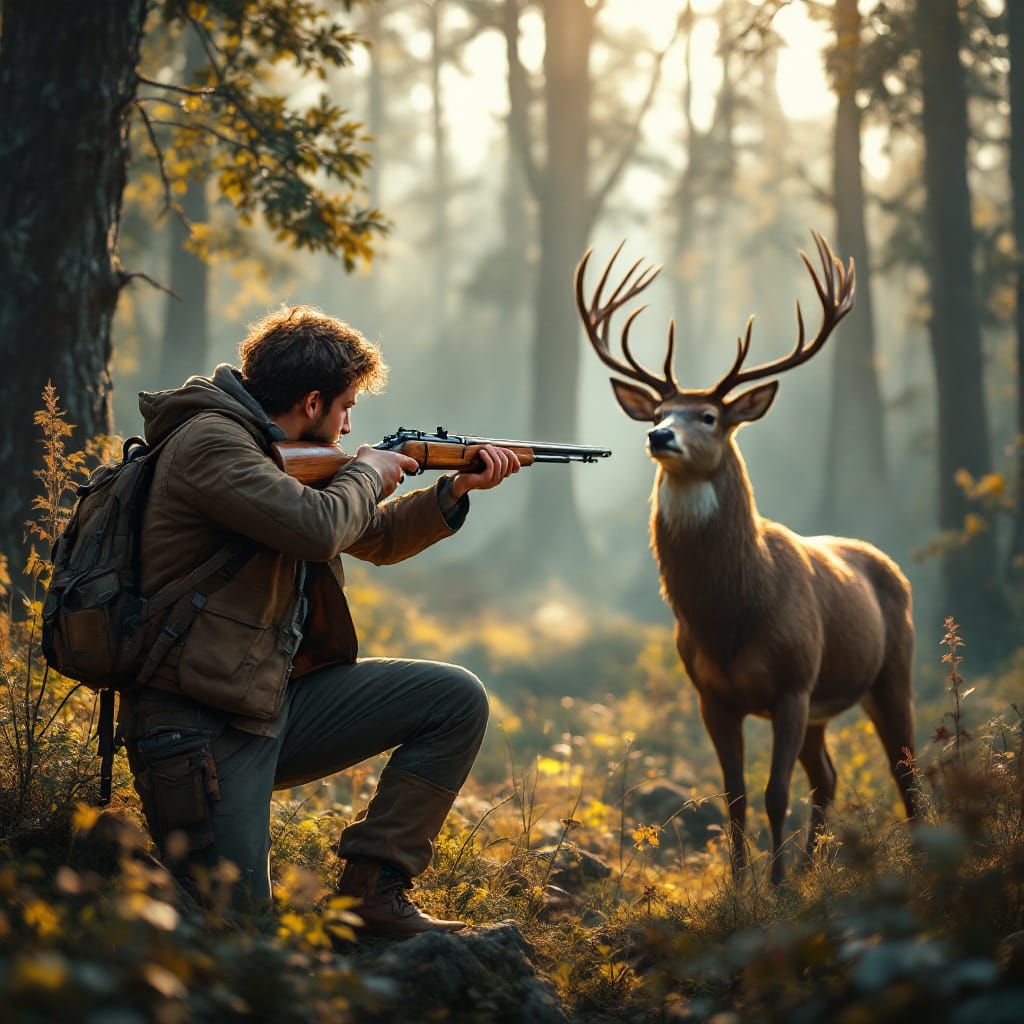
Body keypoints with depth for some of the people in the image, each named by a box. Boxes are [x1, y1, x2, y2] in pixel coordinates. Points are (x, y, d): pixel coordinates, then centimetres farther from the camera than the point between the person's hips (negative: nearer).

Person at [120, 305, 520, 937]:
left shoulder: (279, 453, 15)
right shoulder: (210, 441, -14)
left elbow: (377, 539, 29)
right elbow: (318, 529, -27)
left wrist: (458, 488, 15)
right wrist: (369, 474, -7)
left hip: (279, 702, 9)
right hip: (203, 727, -9)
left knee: (458, 699, 2)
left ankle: (371, 885, 2)